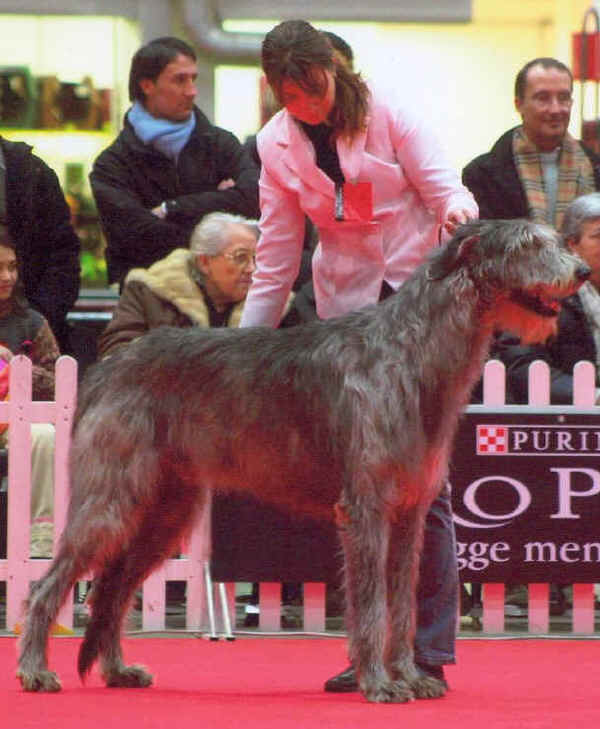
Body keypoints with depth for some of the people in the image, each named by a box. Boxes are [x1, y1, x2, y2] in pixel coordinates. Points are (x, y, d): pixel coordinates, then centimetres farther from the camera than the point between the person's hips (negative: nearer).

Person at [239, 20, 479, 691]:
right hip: (347, 310, 3)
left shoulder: (386, 116, -4)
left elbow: (441, 184, -4)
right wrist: (247, 343, 3)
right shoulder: (278, 145, 5)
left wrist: (457, 207, -28)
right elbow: (276, 256, 7)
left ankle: (429, 648, -7)